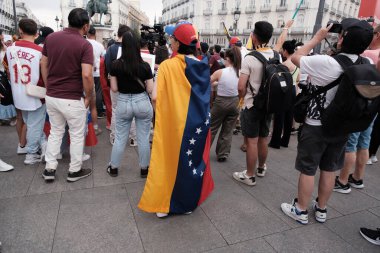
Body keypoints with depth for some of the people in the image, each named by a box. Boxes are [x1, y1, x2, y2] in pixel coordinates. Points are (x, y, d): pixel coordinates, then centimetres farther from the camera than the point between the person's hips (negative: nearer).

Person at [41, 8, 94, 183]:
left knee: (55, 132, 21)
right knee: (77, 136, 11)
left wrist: (49, 88, 17)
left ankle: (49, 169, 28)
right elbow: (86, 76, -23)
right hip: (73, 99, -6)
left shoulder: (51, 38, 4)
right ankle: (74, 171, 23)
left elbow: (43, 65, 9)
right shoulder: (85, 45, -15)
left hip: (51, 97, 6)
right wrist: (88, 97, -9)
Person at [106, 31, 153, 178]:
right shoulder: (145, 66, -10)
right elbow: (150, 90, -8)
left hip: (123, 103, 1)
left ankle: (113, 168, 30)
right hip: (142, 103, -1)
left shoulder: (116, 65, -6)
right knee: (143, 138, 10)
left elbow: (114, 89, -2)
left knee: (120, 138, 14)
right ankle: (144, 169, 24)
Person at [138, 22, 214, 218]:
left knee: (170, 159, 12)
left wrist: (160, 110, 3)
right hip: (198, 123, 4)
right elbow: (205, 97, 7)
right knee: (193, 158, 17)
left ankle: (163, 204, 24)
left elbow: (155, 97, -16)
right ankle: (188, 202, 33)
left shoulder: (167, 65, -13)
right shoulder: (203, 67, 1)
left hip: (173, 122, -4)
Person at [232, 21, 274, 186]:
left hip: (252, 105, -6)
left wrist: (242, 98, 2)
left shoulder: (250, 58, -17)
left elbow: (241, 87, -18)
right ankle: (261, 168, 37)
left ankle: (249, 176, 14)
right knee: (263, 139, 18)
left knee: (251, 141, 2)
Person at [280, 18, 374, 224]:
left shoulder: (326, 63, -22)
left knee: (307, 170, 7)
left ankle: (300, 210, 22)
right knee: (329, 169, 17)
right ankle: (321, 209, 33)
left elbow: (295, 57, -7)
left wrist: (317, 38, 2)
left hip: (316, 127, -5)